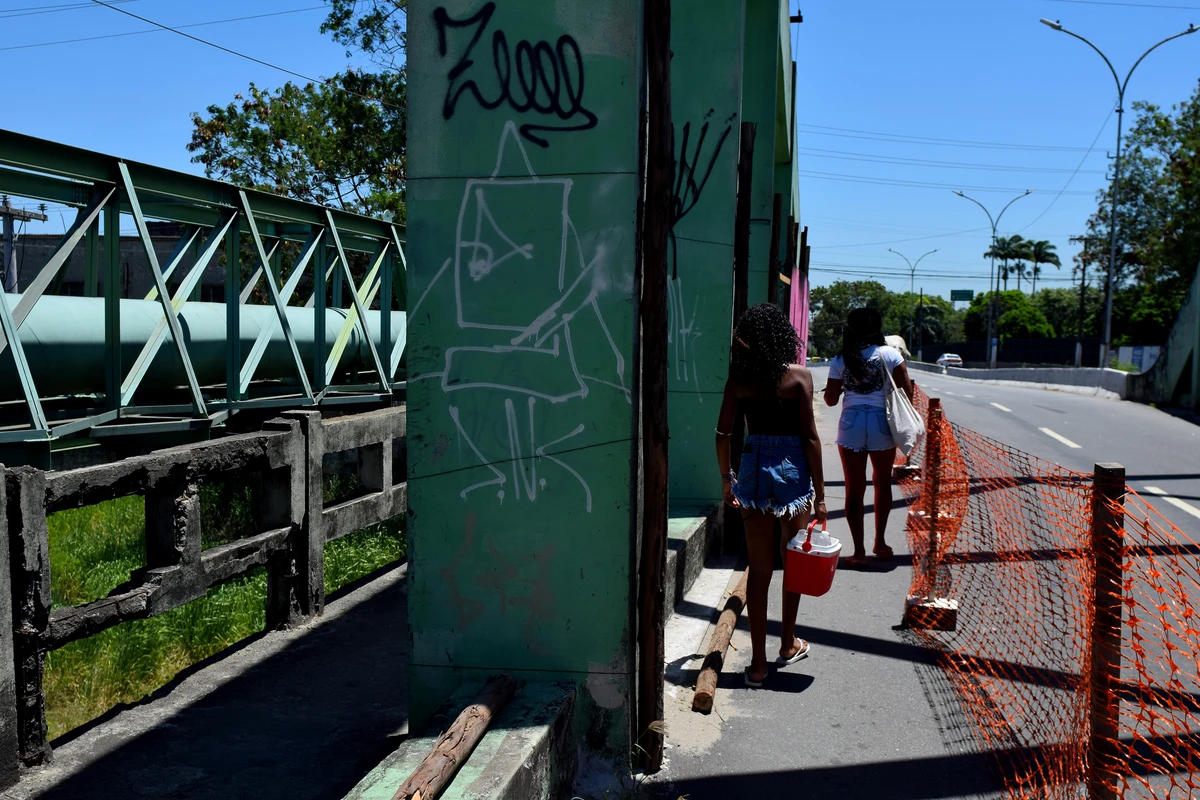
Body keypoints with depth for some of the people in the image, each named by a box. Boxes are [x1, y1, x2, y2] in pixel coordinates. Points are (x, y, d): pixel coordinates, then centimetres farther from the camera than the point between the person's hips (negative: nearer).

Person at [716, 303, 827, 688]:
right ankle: (788, 644, 35)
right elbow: (809, 437, -8)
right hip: (792, 468, -2)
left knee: (759, 569, 8)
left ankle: (758, 663, 11)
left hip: (752, 468, 2)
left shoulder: (739, 377, -1)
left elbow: (722, 433, 0)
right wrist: (819, 494, -3)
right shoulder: (798, 376, -8)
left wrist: (727, 478, 15)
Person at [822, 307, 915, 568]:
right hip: (882, 424, 0)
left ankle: (859, 551, 5)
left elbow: (830, 400, 1)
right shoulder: (890, 354, -3)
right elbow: (907, 390, -6)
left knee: (854, 489, 5)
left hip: (851, 426, 0)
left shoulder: (840, 360, 1)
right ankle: (880, 543, 27)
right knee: (882, 483, 19)